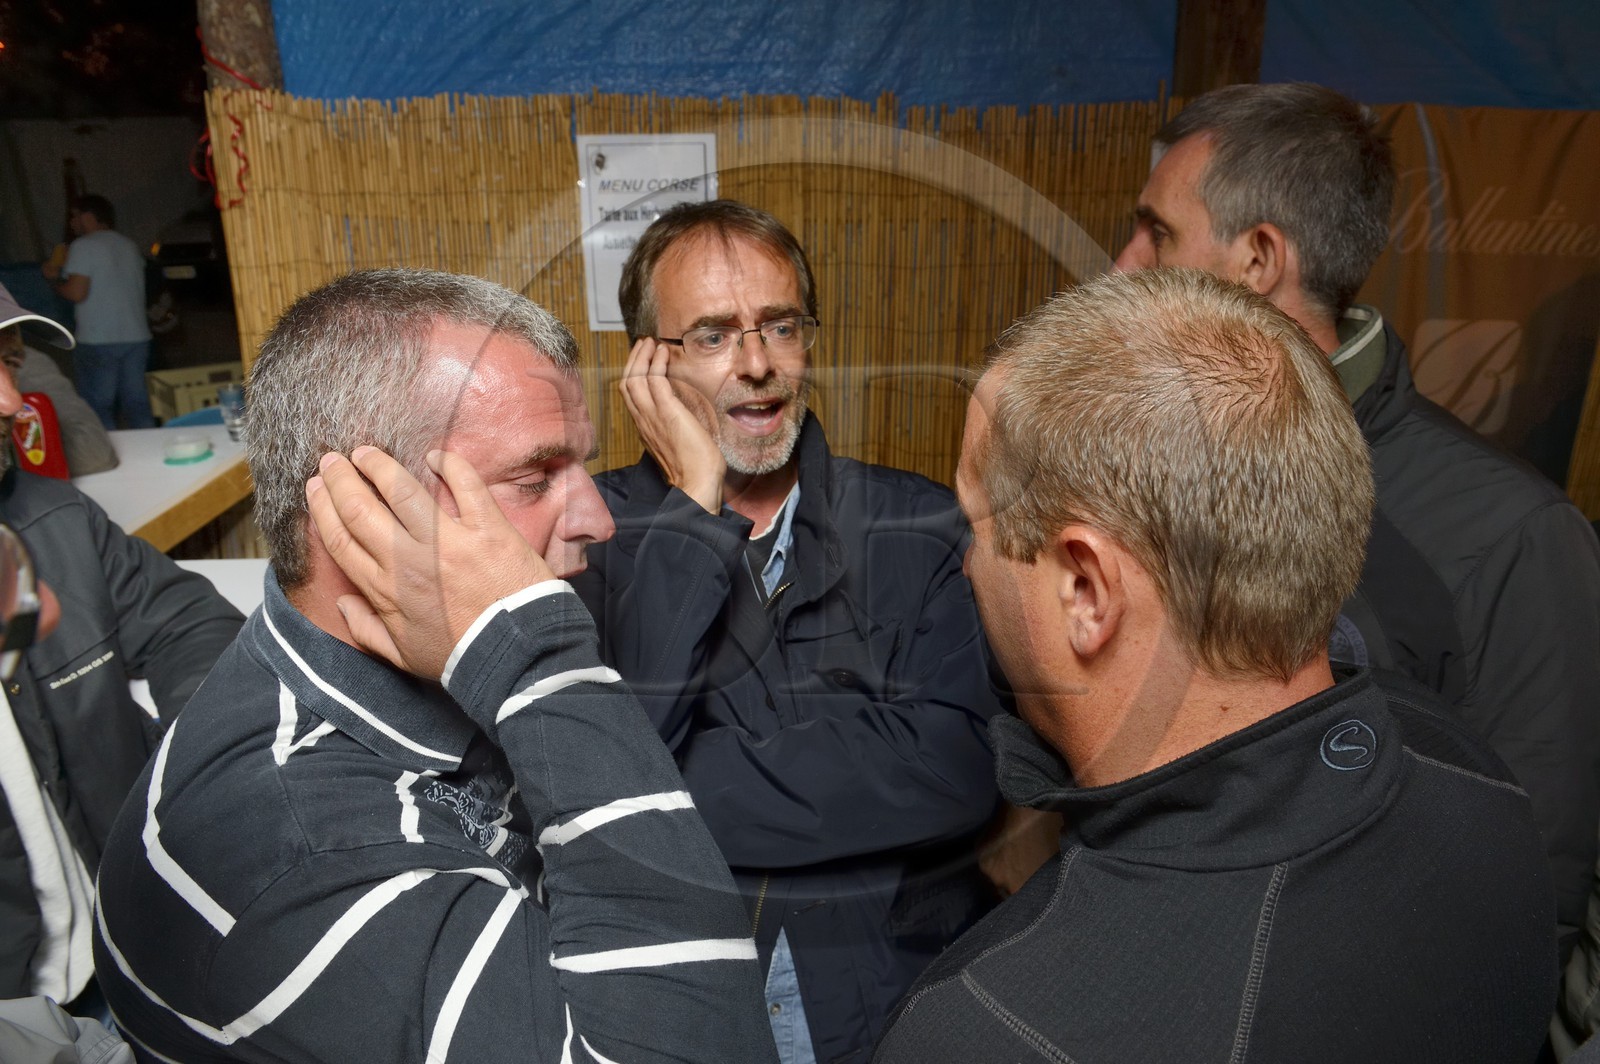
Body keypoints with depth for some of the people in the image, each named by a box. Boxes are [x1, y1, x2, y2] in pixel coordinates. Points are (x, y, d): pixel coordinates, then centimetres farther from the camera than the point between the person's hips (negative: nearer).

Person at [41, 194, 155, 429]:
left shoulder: (83, 246, -5)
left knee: (100, 409, -2)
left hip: (99, 342, -6)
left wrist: (55, 278, 6)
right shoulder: (130, 246, 15)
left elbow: (77, 292, -13)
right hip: (136, 337, 6)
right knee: (137, 405, 8)